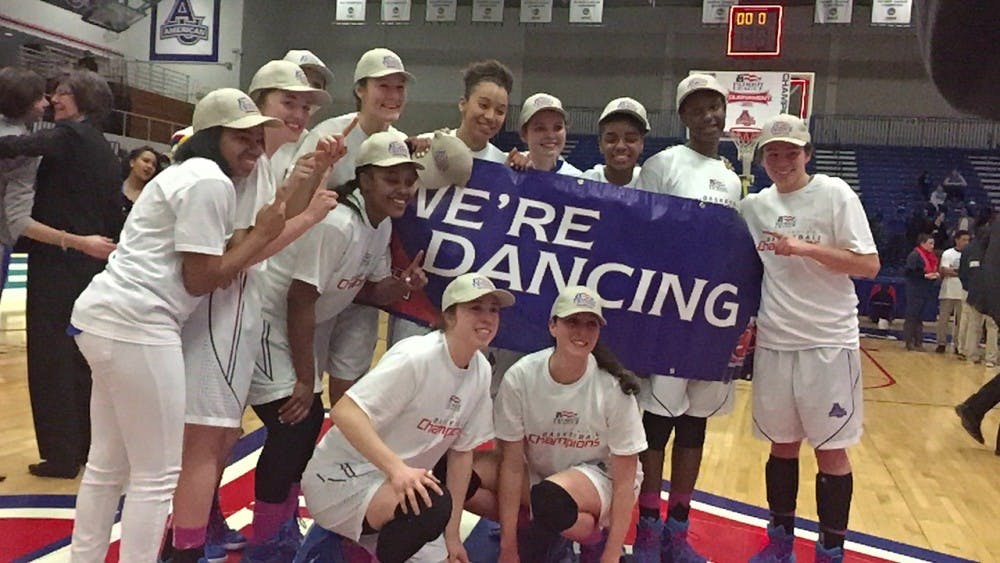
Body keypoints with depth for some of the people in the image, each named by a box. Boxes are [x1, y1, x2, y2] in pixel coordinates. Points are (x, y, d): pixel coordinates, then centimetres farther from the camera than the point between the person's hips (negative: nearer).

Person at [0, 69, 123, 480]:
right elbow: (114, 216, 16)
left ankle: (62, 455, 4)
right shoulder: (106, 153, 14)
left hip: (57, 264, -8)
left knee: (51, 357, -1)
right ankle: (87, 445, 22)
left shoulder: (69, 136, -9)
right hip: (90, 266, 8)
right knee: (80, 357, 14)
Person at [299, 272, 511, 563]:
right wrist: (396, 468, -40)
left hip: (404, 478, 9)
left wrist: (452, 534, 2)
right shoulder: (416, 357, -23)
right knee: (431, 505, -31)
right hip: (342, 476, -8)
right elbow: (344, 412, -29)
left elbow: (461, 451, 3)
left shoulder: (481, 372, -2)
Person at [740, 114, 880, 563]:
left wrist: (805, 248, -19)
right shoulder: (753, 206, 7)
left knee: (832, 450, 4)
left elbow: (869, 265, -10)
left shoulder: (835, 193, -5)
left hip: (829, 342, -3)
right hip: (773, 342, 4)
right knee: (782, 445, 13)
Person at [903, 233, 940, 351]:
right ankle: (909, 341, 1)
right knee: (912, 316, -3)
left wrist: (936, 274, 0)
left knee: (919, 317, 11)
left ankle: (918, 341, 14)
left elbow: (933, 270, 23)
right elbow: (909, 272, -16)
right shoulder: (914, 255, -11)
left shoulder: (932, 256, 14)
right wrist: (925, 275, -19)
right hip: (915, 291, -8)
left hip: (926, 291, 8)